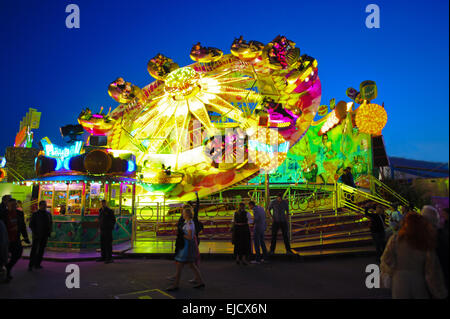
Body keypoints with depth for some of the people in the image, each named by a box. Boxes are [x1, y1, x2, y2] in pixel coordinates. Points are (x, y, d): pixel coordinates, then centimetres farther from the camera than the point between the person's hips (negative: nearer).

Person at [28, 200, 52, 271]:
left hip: (45, 236, 4)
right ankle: (30, 265, -1)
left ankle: (37, 264, 11)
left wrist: (49, 232, 4)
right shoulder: (35, 214, 0)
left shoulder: (48, 214, 11)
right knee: (34, 250, -5)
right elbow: (31, 224, -2)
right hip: (37, 235, -4)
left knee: (41, 250, 5)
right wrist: (35, 233, -11)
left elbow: (50, 224, 15)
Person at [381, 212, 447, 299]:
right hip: (419, 285, 1)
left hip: (400, 281, -1)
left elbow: (387, 261, -11)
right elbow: (433, 271, -7)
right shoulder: (427, 245, -12)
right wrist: (440, 293, 4)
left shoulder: (395, 240, -16)